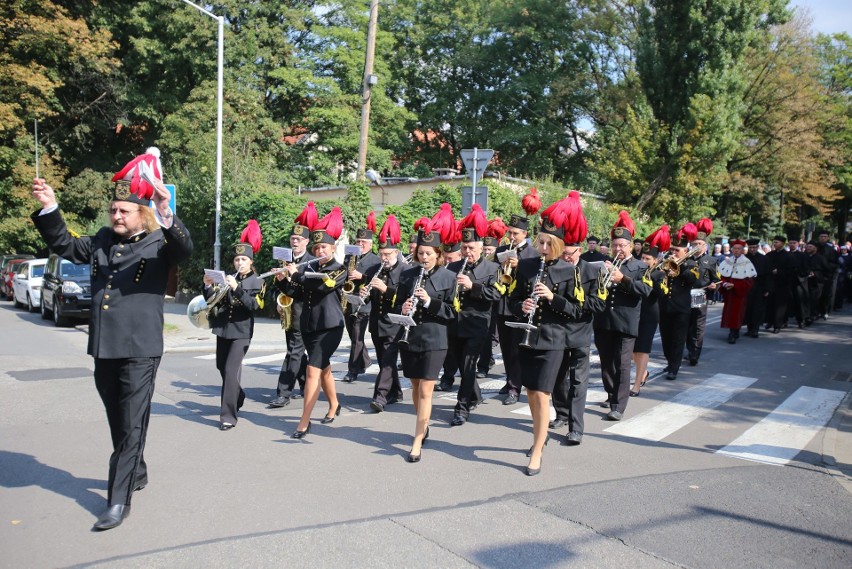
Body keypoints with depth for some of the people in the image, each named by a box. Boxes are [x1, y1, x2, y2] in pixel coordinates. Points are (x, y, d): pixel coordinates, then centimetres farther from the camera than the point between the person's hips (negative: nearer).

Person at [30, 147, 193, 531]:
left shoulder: (158, 243, -7)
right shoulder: (102, 241, 10)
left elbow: (185, 249, -26)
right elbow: (64, 246, 19)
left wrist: (166, 218, -45)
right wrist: (49, 208, 4)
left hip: (140, 350, -6)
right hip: (103, 348, 7)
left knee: (132, 425, -1)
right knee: (117, 423, 19)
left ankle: (119, 500, 6)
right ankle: (136, 473, 38)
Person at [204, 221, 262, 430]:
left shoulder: (256, 281, -4)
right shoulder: (228, 278, 5)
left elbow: (253, 305, -19)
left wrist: (236, 288, -29)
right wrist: (208, 286, -12)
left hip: (241, 332, -5)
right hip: (223, 329, 5)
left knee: (231, 370, -13)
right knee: (222, 368, 18)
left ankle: (228, 416, -8)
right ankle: (237, 397, 44)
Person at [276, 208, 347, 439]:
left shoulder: (339, 270, -7)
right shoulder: (308, 268, 9)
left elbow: (321, 285, -24)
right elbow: (297, 294, 7)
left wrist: (296, 274, -18)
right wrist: (284, 280, -9)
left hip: (330, 327, -6)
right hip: (308, 326, 6)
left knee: (313, 371, -13)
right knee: (324, 368, 19)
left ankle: (304, 422, -9)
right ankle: (334, 405, 40)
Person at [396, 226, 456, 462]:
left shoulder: (448, 277, -3)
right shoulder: (407, 275, 6)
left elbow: (452, 311, -6)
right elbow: (398, 304, 10)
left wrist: (430, 302, -20)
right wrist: (403, 308, -14)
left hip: (434, 340, -4)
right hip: (409, 338, 4)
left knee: (425, 391, -5)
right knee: (416, 387, 15)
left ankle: (417, 441, 0)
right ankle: (423, 426, 36)